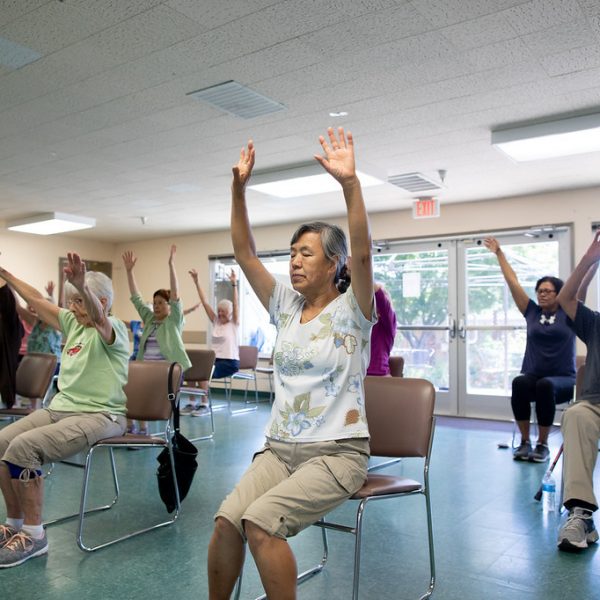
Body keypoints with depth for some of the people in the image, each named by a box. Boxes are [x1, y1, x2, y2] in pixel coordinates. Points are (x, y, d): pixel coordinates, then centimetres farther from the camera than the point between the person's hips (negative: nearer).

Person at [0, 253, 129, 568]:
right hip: (60, 408, 9)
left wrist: (81, 285, -57)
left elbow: (98, 317, -37)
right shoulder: (73, 323, 12)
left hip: (98, 416, -8)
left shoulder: (112, 329, -12)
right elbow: (37, 300, 21)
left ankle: (34, 535, -10)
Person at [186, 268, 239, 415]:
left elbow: (235, 304, -16)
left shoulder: (234, 324, -1)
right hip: (214, 359, 6)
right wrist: (196, 282, 2)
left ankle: (204, 404, -15)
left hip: (230, 362, -6)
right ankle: (191, 403, -8)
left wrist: (234, 285, -27)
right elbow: (205, 302, 7)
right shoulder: (216, 322, 11)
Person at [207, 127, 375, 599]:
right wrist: (239, 189, -5)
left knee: (260, 521, -26)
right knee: (227, 519, -19)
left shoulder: (350, 311, -6)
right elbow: (245, 253, 3)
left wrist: (350, 182, -33)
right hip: (279, 448, 5)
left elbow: (362, 253, -24)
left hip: (338, 452, -5)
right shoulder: (286, 307, 7)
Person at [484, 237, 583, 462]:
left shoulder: (568, 315, 4)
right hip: (533, 375, 2)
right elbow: (512, 282, 11)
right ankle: (524, 442, -21)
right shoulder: (532, 313, 9)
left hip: (563, 380, -2)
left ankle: (543, 444, -21)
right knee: (519, 383, -33)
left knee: (545, 385, -36)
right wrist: (499, 253, 13)